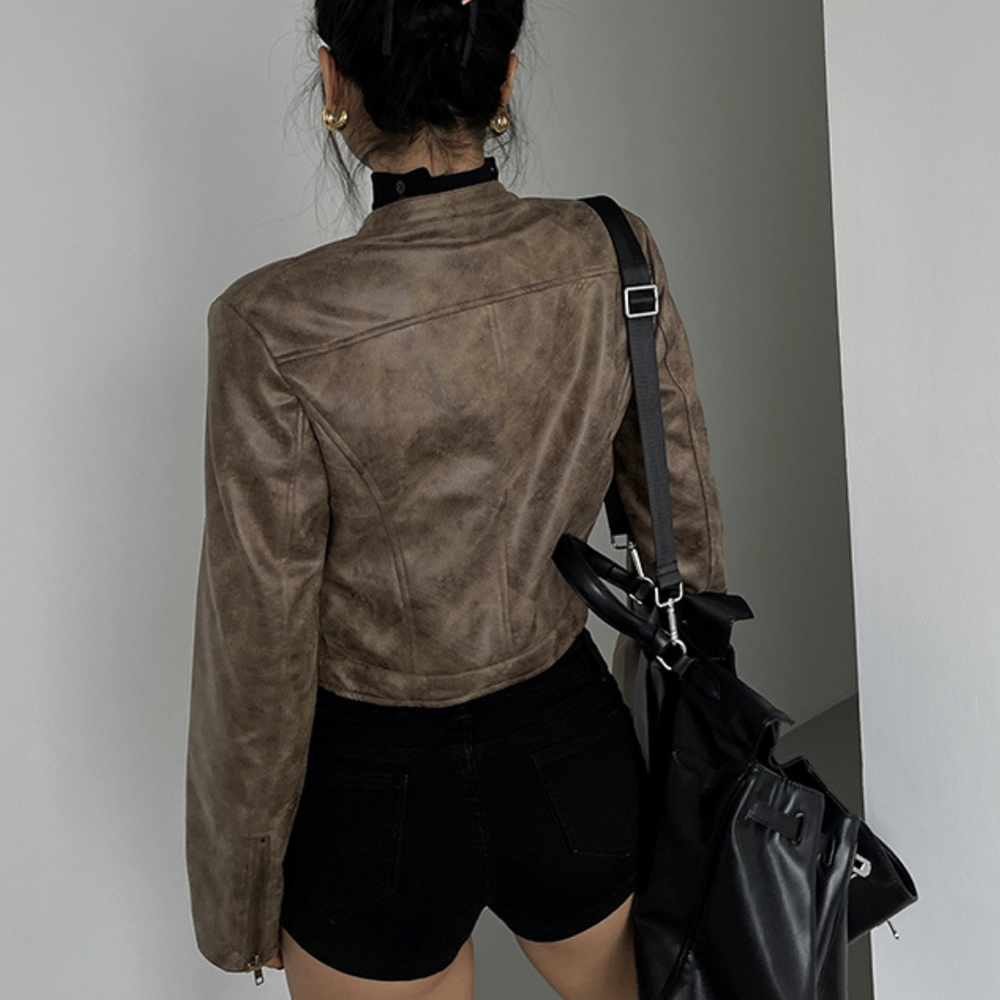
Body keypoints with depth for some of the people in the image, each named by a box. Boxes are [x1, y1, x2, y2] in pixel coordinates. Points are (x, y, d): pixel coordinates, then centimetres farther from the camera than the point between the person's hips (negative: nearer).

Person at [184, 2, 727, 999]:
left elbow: (259, 647, -16)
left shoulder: (279, 327, -24)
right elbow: (683, 520, 0)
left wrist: (239, 895, 0)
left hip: (376, 798, -3)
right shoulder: (612, 257, -11)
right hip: (575, 746, 4)